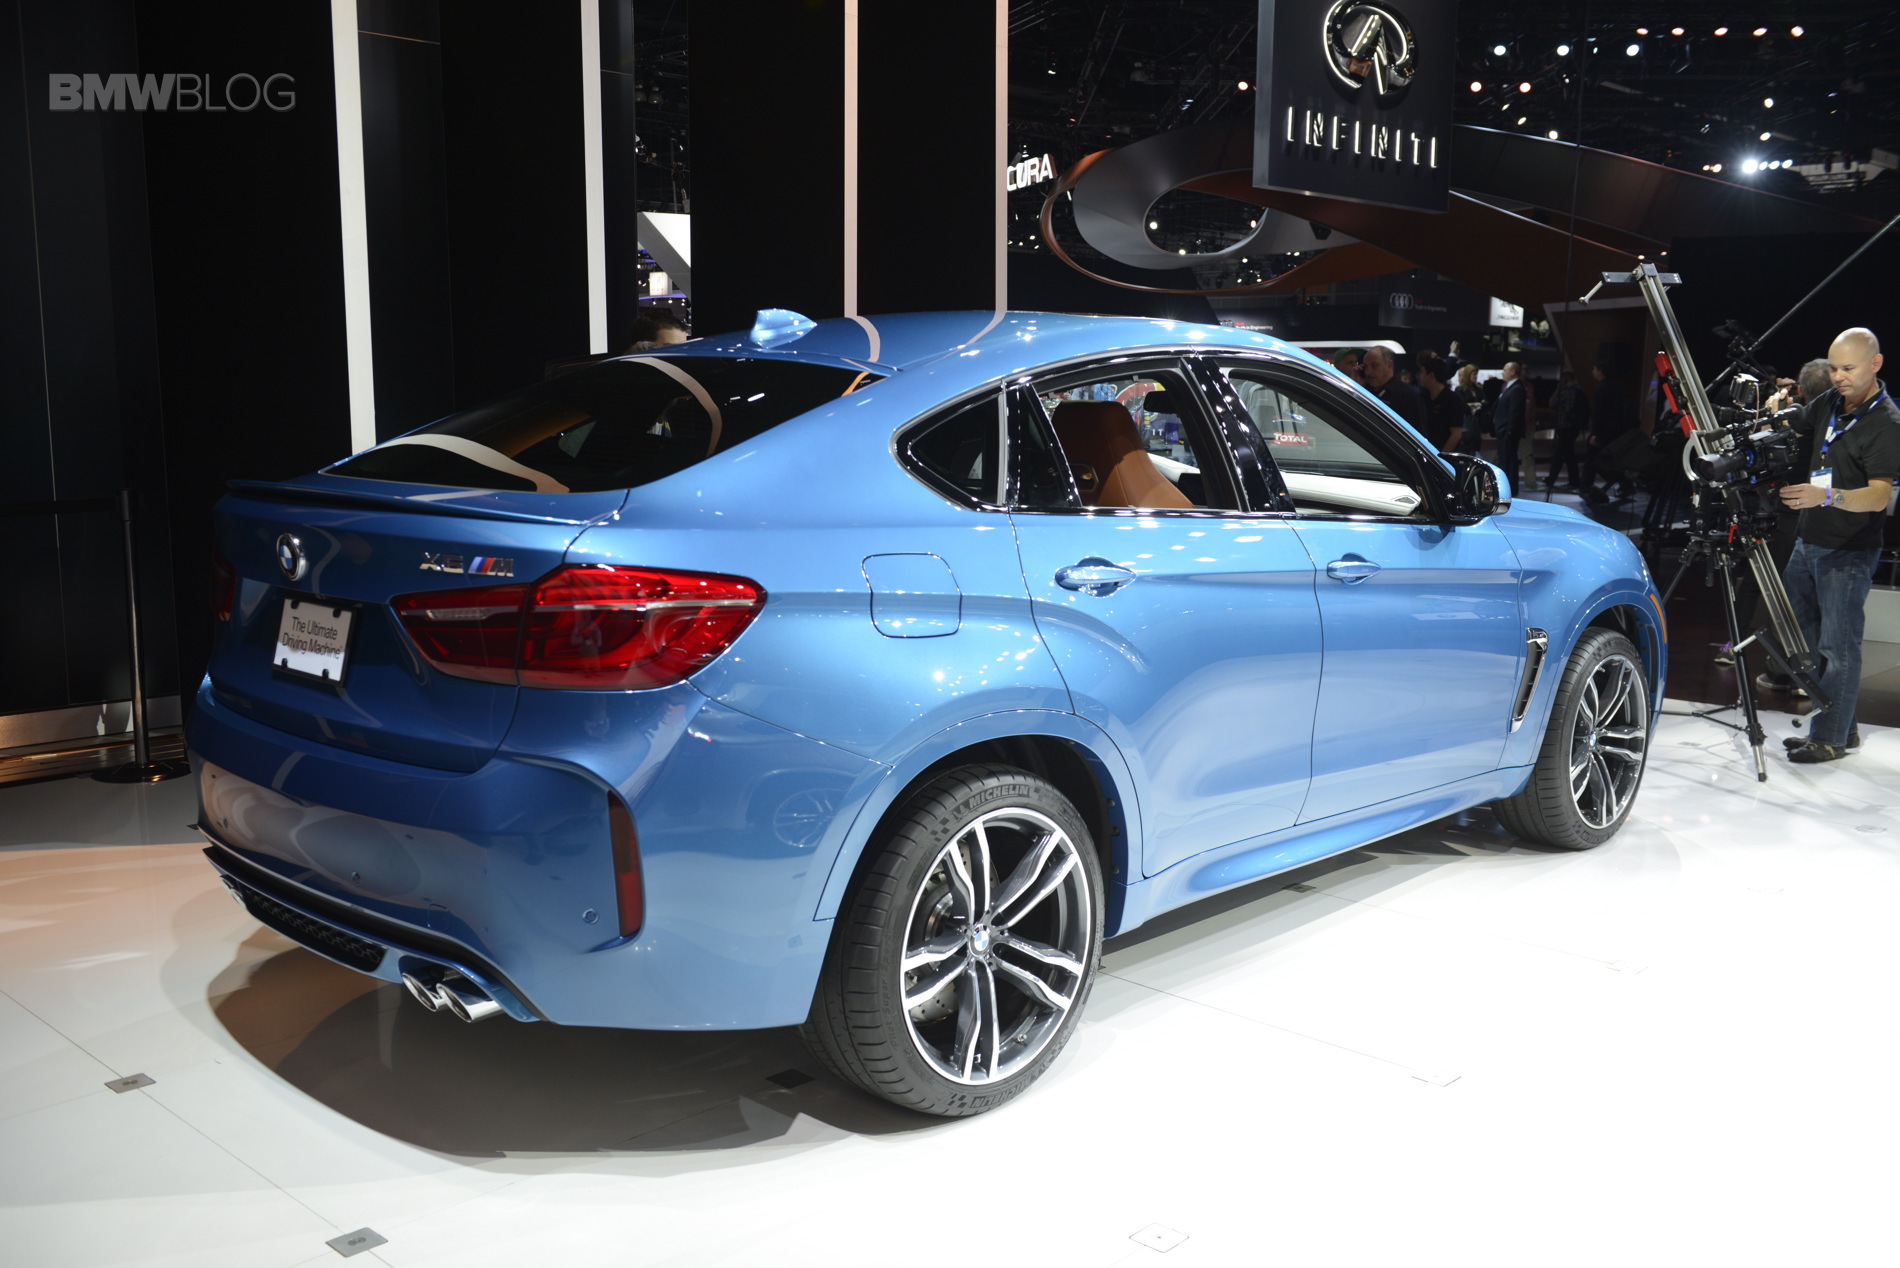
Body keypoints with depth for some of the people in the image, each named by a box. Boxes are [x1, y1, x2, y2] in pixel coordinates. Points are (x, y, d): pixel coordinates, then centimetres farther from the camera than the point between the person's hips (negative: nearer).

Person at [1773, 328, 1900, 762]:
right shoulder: (1828, 403, 7)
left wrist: (1826, 495, -41)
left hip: (1849, 553, -8)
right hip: (1809, 542, 8)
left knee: (1838, 646, -4)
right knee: (1793, 630, 14)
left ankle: (1831, 737, 5)